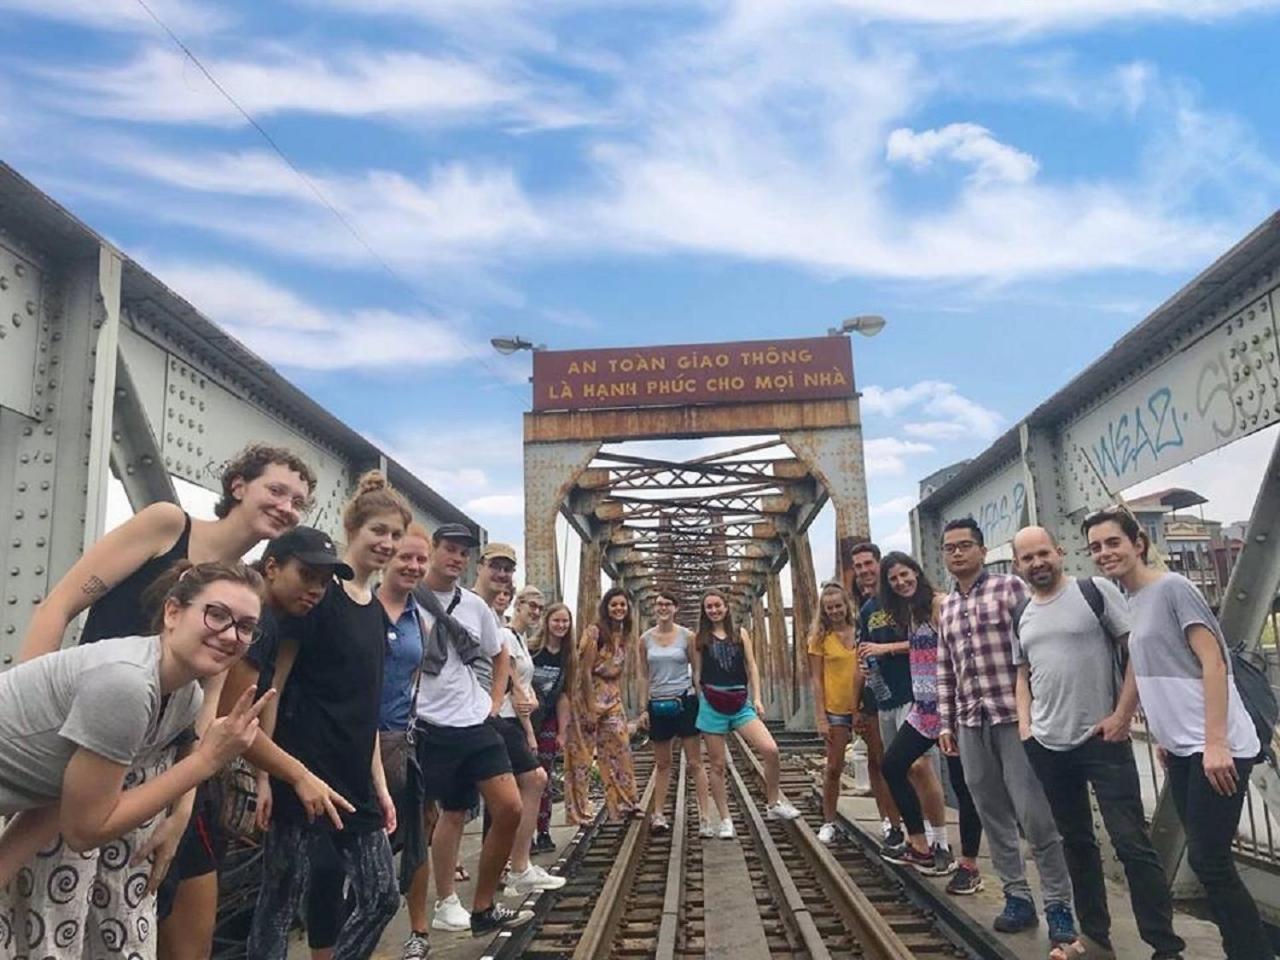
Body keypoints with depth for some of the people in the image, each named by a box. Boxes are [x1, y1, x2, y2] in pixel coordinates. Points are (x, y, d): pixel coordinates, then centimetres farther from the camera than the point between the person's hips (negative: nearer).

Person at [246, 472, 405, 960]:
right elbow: (273, 684, -12)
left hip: (355, 779, 8)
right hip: (304, 770, -7)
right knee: (282, 899, 4)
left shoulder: (377, 612, 12)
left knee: (381, 896, 8)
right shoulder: (318, 593, -10)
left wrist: (379, 783, 14)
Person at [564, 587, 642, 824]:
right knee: (582, 755, 2)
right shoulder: (594, 632, -12)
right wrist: (590, 709, -16)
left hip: (613, 699, 7)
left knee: (620, 751, 6)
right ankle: (578, 810, 11)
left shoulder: (624, 635, 9)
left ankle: (626, 803, 17)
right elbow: (585, 671, -15)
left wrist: (618, 700, 8)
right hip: (589, 697, -7)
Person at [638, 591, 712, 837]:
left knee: (694, 763, -1)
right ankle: (658, 814, 19)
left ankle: (705, 817, 2)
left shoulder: (687, 636, -2)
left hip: (684, 701, -2)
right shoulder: (645, 639, 4)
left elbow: (697, 670, 3)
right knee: (662, 763, 11)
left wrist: (701, 701, -1)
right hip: (658, 704, 2)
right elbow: (644, 676, 8)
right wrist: (643, 708, 4)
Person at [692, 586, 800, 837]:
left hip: (741, 704, 1)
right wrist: (703, 702, 2)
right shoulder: (699, 638, 5)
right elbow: (697, 674, 7)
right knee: (717, 765, 2)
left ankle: (774, 804, 6)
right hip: (713, 706, -1)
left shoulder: (740, 634, 10)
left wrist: (757, 698, 0)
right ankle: (725, 820, 14)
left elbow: (752, 667, 8)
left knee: (771, 750, -14)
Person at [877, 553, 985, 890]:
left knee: (962, 784, -1)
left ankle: (970, 866, 10)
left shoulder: (939, 604, -13)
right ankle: (921, 846, 18)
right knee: (892, 766, 9)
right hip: (924, 709, 9)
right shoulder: (909, 612, 14)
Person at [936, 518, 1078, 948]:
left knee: (1035, 815, -4)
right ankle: (1017, 897, 20)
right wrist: (945, 723, 13)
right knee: (993, 816, 9)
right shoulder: (946, 607, 14)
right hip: (970, 723, 6)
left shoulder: (1010, 587, -3)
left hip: (1014, 715, -5)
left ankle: (1058, 905, 8)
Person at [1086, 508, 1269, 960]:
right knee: (1206, 860, 12)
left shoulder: (1172, 588, -11)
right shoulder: (1130, 602, 12)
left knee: (1209, 861, -6)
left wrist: (1215, 743, -22)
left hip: (1215, 748, -8)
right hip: (1180, 749, 8)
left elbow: (1213, 663, -17)